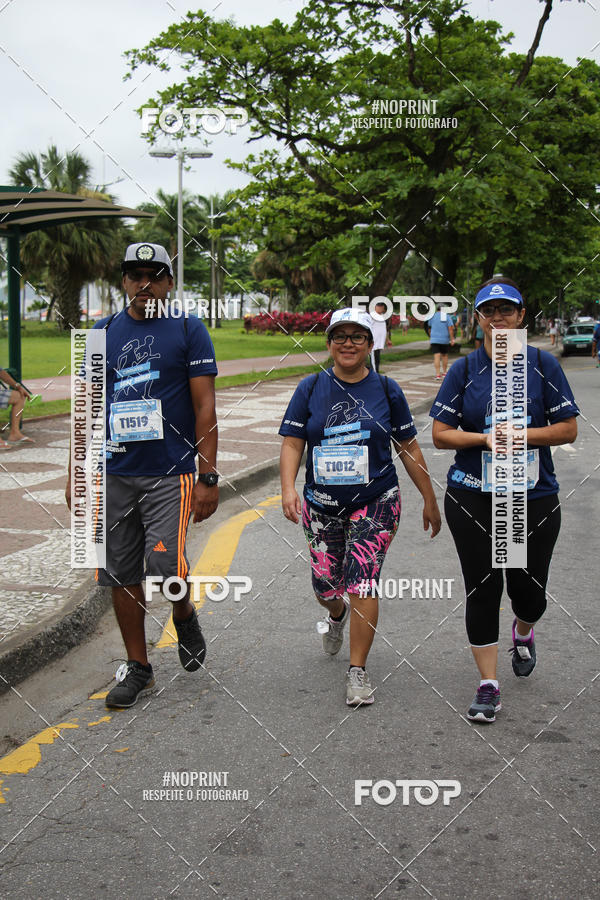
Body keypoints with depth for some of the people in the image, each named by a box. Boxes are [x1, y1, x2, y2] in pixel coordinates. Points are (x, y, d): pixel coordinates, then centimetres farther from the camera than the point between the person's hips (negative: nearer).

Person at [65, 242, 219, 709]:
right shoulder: (102, 332, 11)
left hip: (171, 472, -4)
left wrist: (209, 477, -9)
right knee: (122, 575, 7)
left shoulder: (188, 330, 1)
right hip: (113, 473, 4)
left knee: (165, 564, -16)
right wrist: (76, 472, 7)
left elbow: (205, 408, -3)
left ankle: (185, 615, 18)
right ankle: (137, 667, 23)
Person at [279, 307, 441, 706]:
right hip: (321, 506, 2)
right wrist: (288, 487, -19)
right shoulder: (311, 388, 1)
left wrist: (430, 499, 10)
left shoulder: (386, 389, 1)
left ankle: (358, 671, 0)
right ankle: (338, 614, 48)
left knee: (362, 580, -13)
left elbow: (409, 448, 7)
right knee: (324, 583, 10)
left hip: (376, 502, -2)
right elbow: (292, 442, -2)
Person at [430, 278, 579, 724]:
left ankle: (523, 632, 42)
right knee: (483, 588, 2)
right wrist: (486, 438, -16)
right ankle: (489, 684, 14)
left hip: (535, 498, 0)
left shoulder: (543, 365, 0)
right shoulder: (465, 370, 1)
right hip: (473, 498, 0)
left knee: (528, 590, 5)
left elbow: (568, 429, -3)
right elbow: (440, 434, -1)